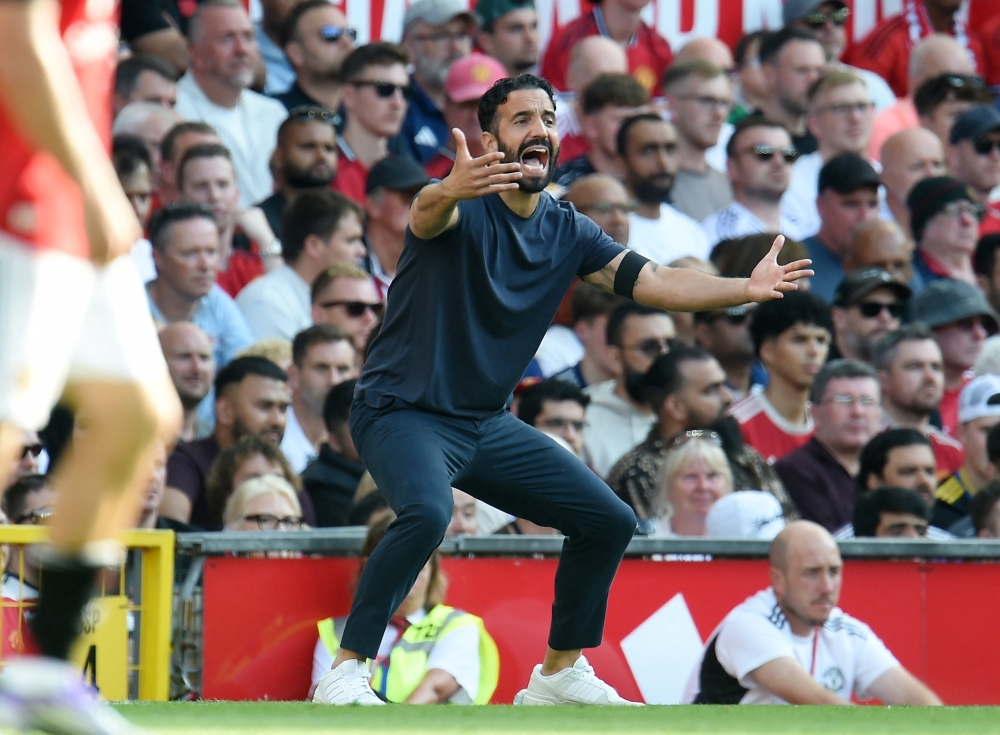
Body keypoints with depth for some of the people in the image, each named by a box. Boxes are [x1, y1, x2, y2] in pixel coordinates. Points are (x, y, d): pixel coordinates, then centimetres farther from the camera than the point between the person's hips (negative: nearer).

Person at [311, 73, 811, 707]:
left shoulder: (569, 233, 4)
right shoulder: (465, 206, -16)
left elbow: (654, 282, -2)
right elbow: (426, 214, -40)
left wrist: (748, 289, -18)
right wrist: (451, 191, -65)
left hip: (488, 424, 8)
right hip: (404, 412, -8)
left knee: (610, 521, 7)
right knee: (427, 512, -36)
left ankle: (560, 672, 24)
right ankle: (345, 672, -28)